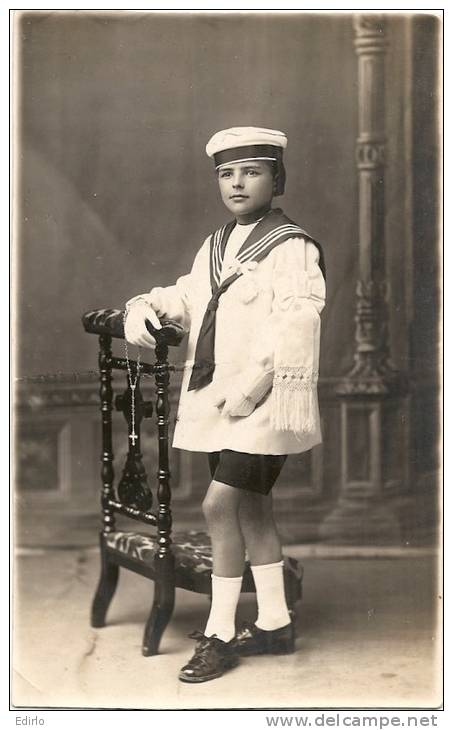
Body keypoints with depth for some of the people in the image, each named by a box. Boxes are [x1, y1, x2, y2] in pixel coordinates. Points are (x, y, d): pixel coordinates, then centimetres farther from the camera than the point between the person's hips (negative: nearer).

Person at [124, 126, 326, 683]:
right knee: (251, 509, 14)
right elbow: (185, 297, 19)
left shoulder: (292, 249, -10)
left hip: (262, 404, -8)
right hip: (217, 401, 8)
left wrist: (250, 386, -26)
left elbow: (294, 329, -20)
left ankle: (219, 633, 3)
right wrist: (144, 310, -3)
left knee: (220, 506, -10)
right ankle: (274, 623, 27)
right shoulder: (215, 247, 15)